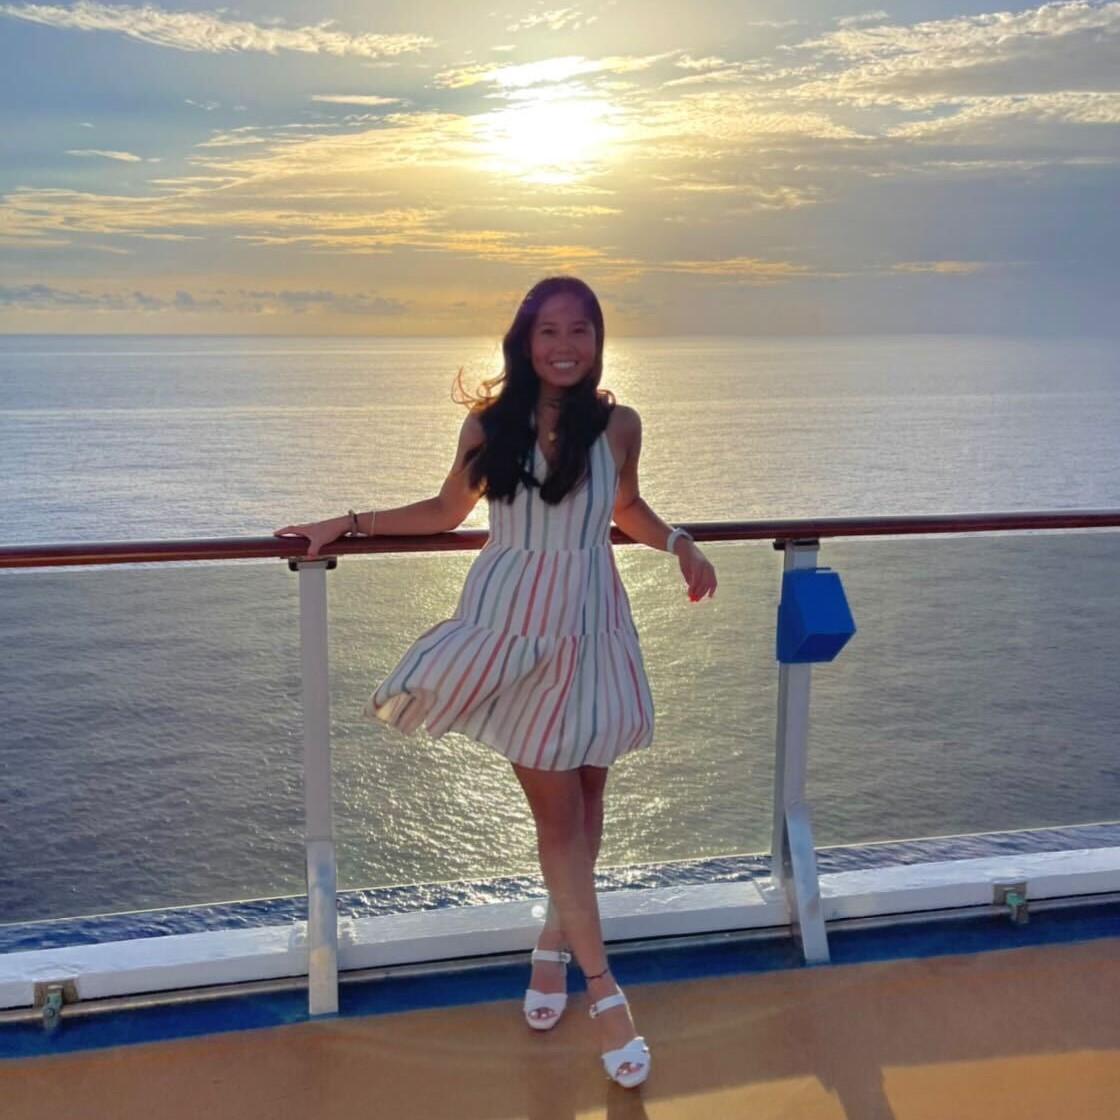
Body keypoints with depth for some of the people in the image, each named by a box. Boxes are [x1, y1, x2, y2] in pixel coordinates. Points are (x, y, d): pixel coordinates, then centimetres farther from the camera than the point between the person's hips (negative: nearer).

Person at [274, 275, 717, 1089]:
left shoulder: (619, 426, 1)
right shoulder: (490, 424, -2)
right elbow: (446, 511, 12)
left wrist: (682, 546, 2)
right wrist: (346, 524, 10)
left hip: (590, 625, 2)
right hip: (511, 624, -2)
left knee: (584, 798, 7)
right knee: (557, 808, 0)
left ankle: (556, 943, 33)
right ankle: (604, 989, 12)